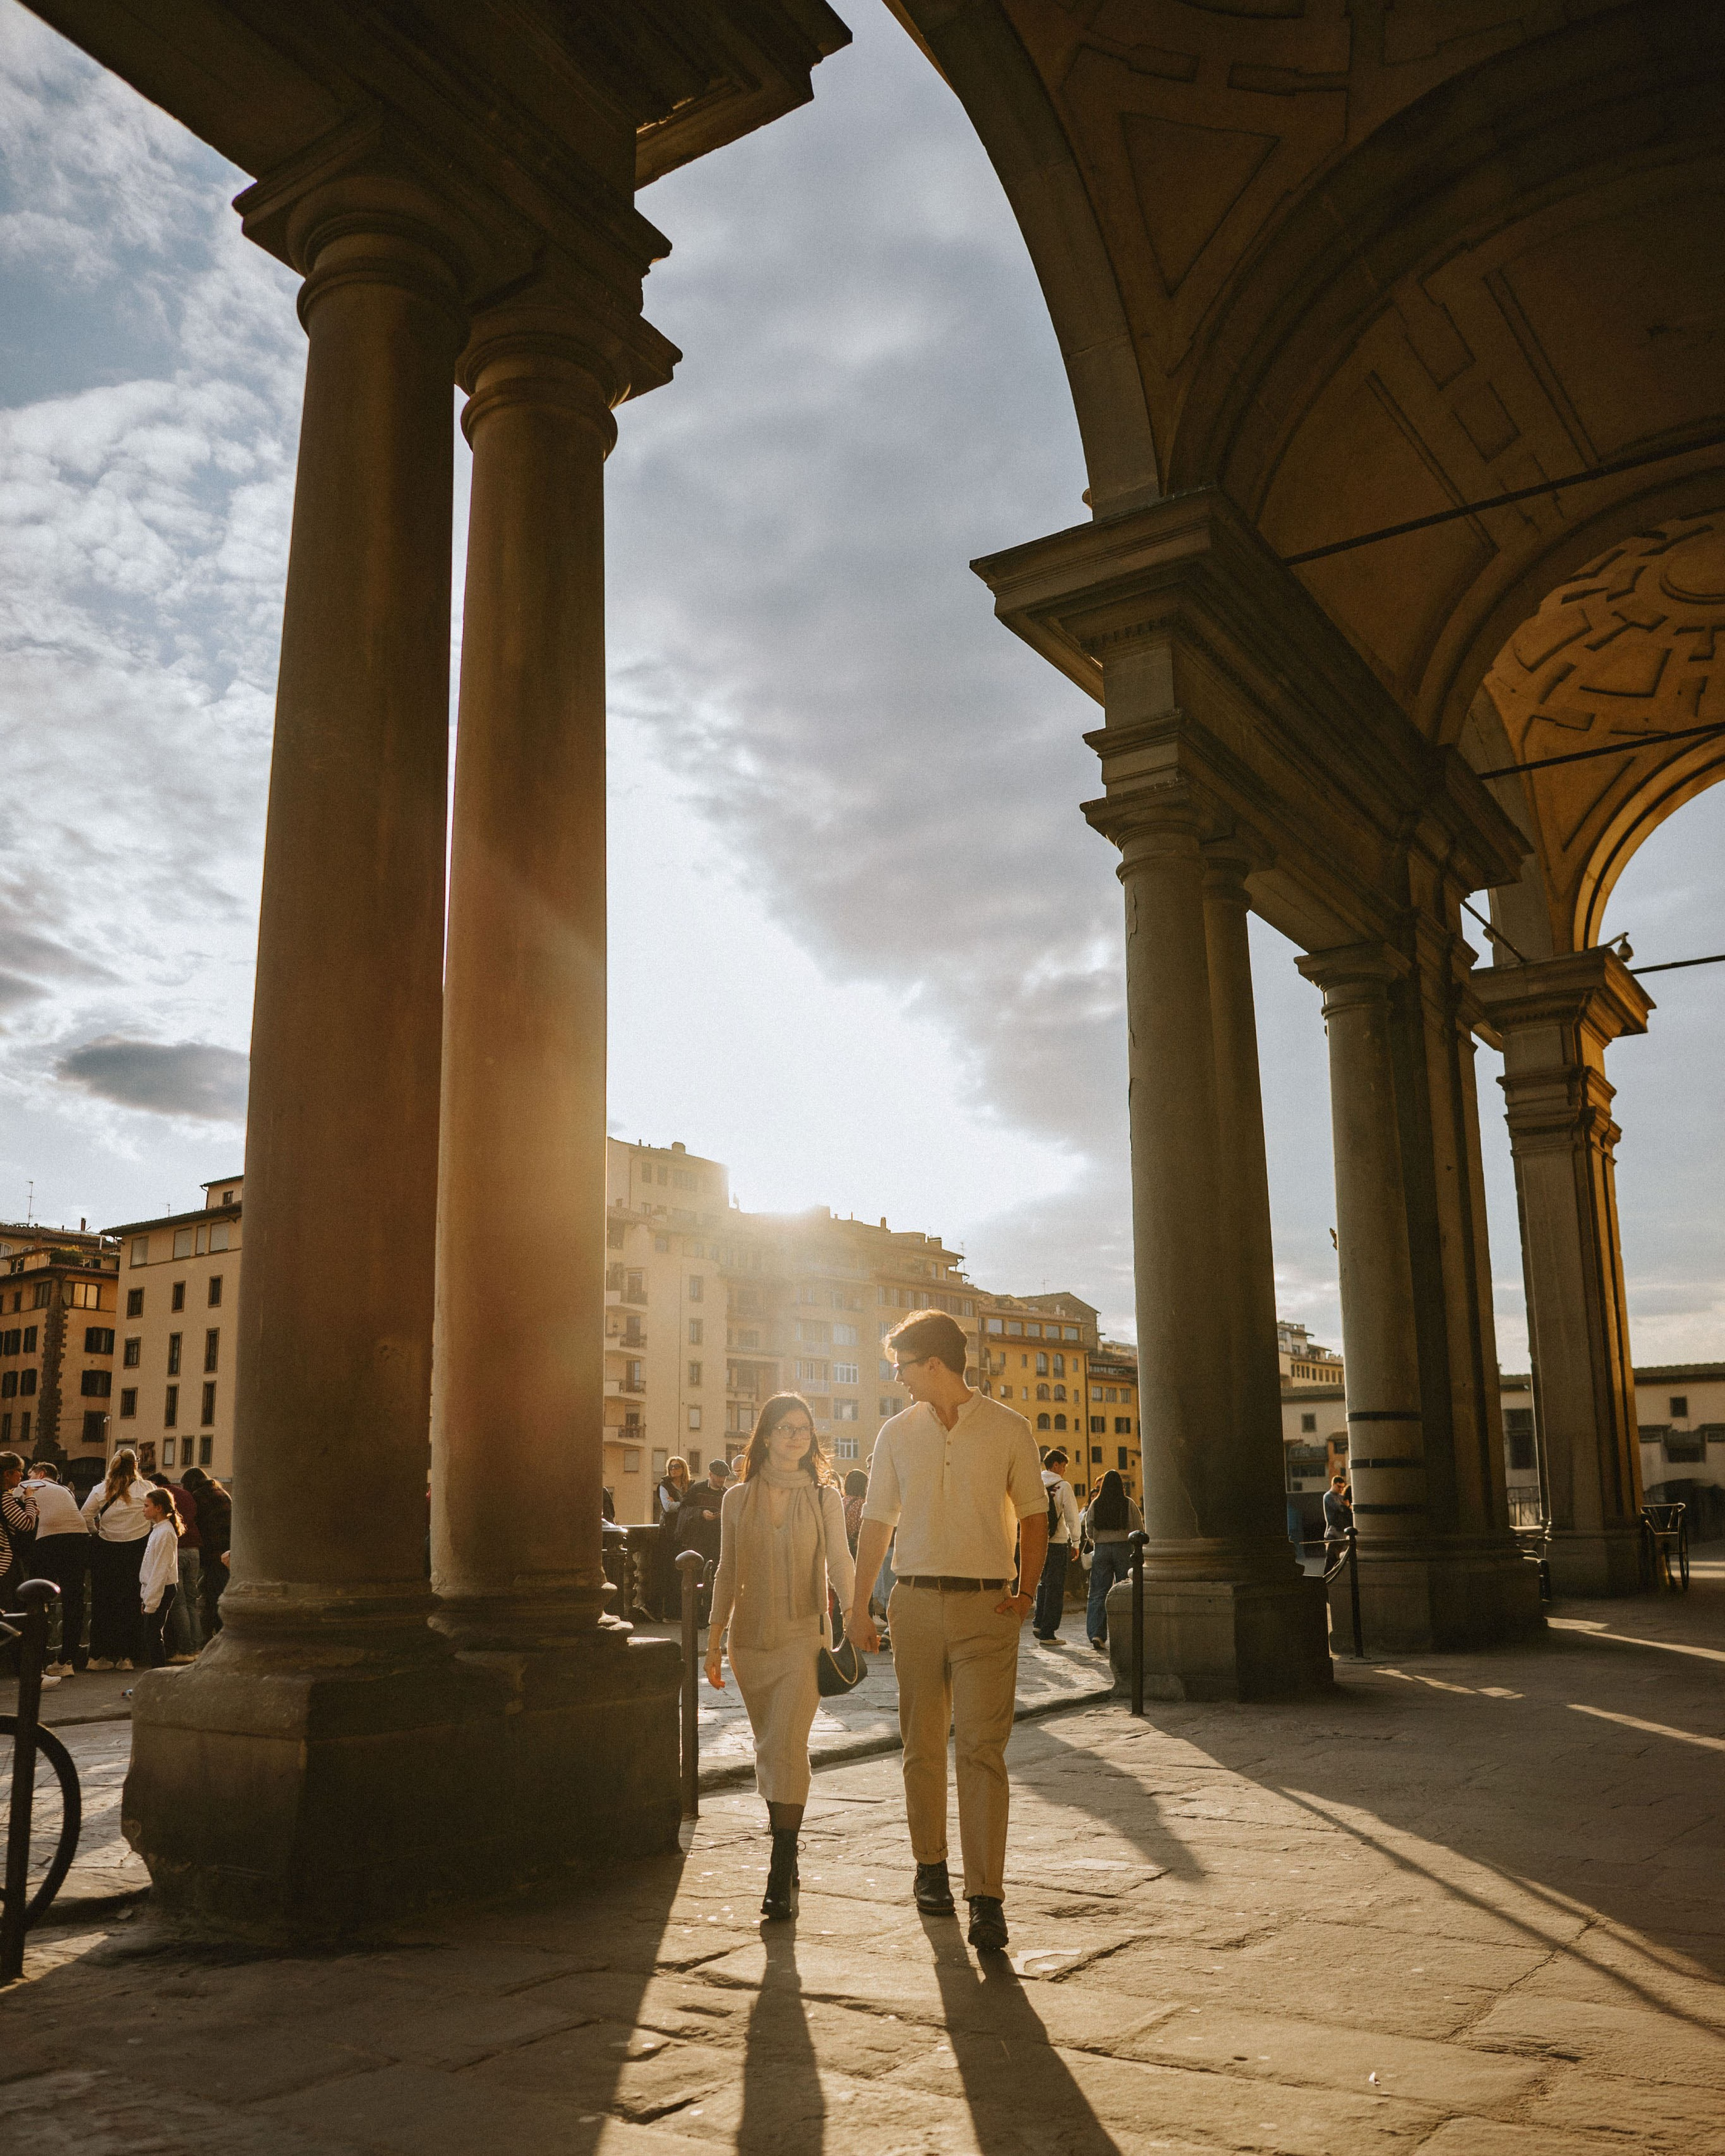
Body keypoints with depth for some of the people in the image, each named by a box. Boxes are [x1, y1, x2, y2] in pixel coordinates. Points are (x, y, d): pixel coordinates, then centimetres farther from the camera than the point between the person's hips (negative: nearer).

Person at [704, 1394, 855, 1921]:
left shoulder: (825, 1498, 1)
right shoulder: (737, 1499, 6)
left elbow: (839, 1565, -1)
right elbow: (727, 1574, 10)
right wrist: (714, 1641, 9)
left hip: (803, 1637, -3)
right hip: (750, 1639, 3)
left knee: (787, 1747, -12)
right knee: (768, 1750, 11)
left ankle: (781, 1878, -10)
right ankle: (787, 1853, 28)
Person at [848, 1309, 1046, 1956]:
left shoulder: (1008, 1429, 1)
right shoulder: (897, 1433, 9)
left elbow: (1032, 1515, 8)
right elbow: (877, 1522, 12)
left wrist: (1026, 1588, -3)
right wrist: (858, 1607, 9)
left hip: (985, 1608, -3)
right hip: (915, 1603, 3)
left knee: (982, 1750, -8)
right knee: (922, 1746, 10)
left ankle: (986, 1897, -6)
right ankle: (930, 1866, 27)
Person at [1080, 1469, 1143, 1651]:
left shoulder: (1096, 1504, 1)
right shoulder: (1128, 1504, -3)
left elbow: (1089, 1530, 6)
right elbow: (1138, 1528, 1)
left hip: (1101, 1549, 1)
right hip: (1124, 1547, -1)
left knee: (1099, 1593, 2)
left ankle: (1096, 1633, -9)